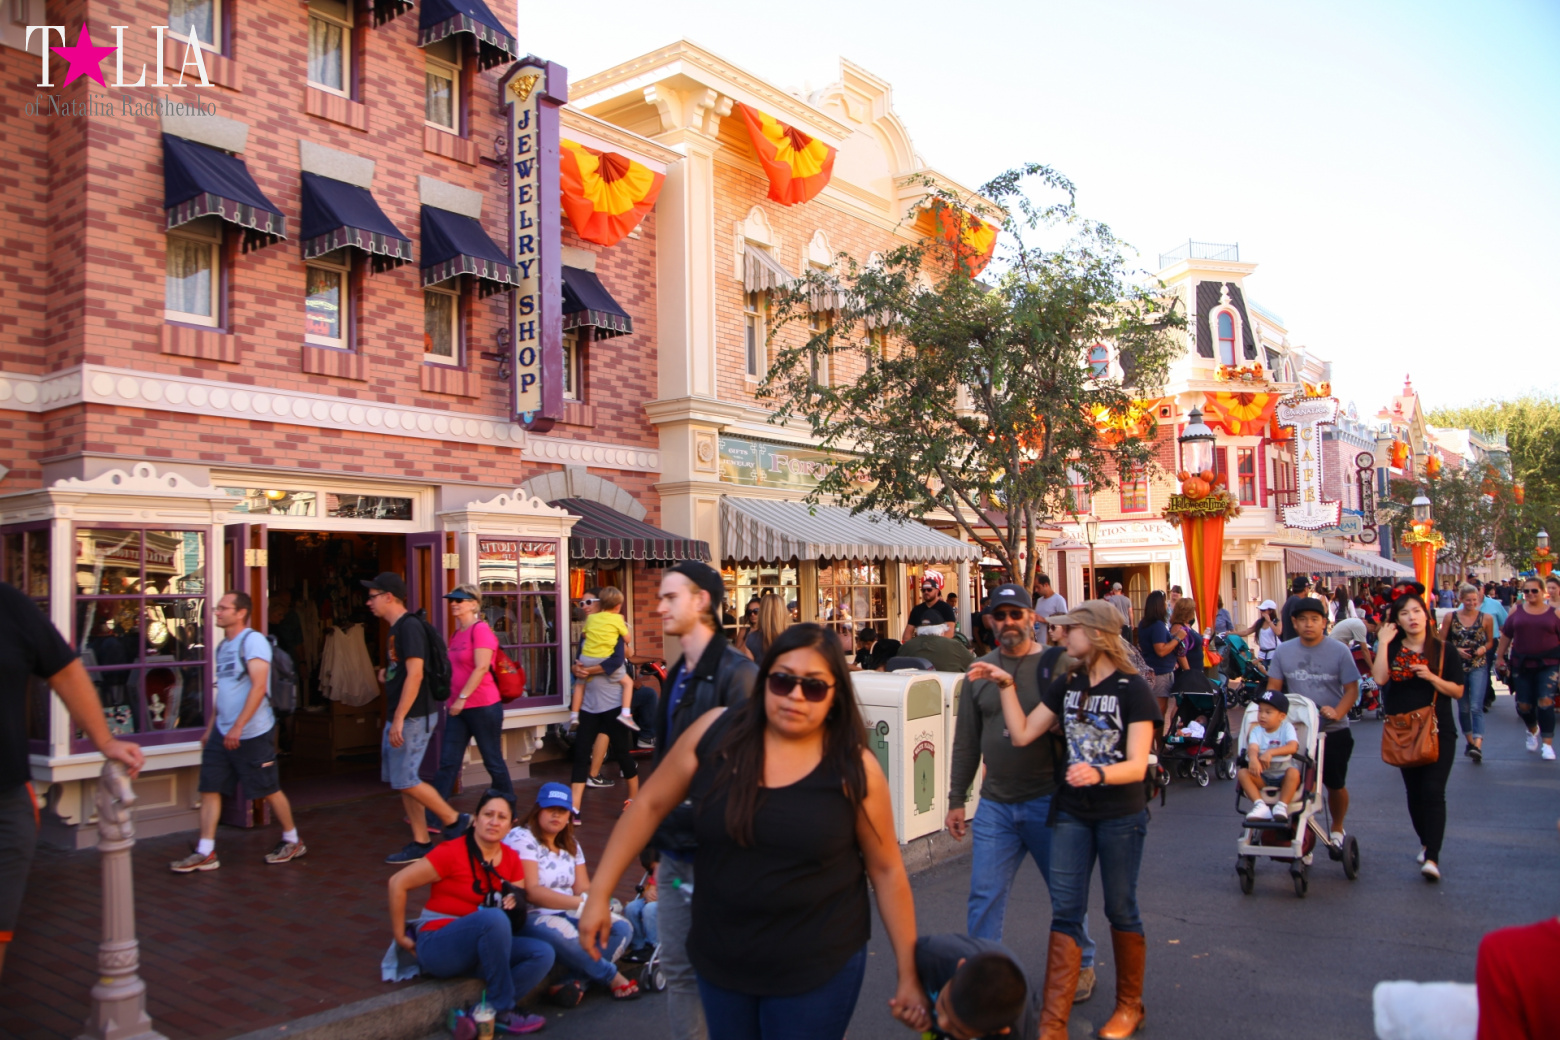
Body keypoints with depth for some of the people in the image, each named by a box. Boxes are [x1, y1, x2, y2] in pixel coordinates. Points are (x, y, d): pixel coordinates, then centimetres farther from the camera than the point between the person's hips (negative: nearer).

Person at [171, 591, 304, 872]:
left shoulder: (253, 641, -13)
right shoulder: (223, 646, 14)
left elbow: (259, 687, -21)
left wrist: (238, 727, -25)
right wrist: (210, 728, 20)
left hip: (253, 733, -8)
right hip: (222, 732, 8)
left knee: (268, 790, 2)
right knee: (210, 788, 3)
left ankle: (293, 841, 18)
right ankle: (205, 853, 10)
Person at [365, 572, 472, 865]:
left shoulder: (409, 626, -16)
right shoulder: (397, 628, 15)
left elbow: (415, 674, -23)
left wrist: (399, 719, -24)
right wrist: (386, 673, 7)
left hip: (413, 716, -10)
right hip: (401, 717, 10)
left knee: (404, 780, -9)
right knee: (403, 780, 11)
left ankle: (455, 821, 5)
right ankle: (421, 842, 17)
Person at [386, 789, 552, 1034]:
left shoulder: (511, 859, 5)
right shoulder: (452, 853, -12)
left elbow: (517, 902, 10)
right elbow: (398, 883, -11)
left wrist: (515, 904, -15)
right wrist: (400, 937, -7)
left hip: (481, 948, 6)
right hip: (437, 947, -6)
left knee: (543, 954, -18)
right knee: (494, 918, -35)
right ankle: (503, 1010, -22)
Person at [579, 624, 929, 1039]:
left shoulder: (856, 768, -12)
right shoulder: (715, 733, -9)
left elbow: (886, 870, -3)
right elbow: (649, 806, 0)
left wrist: (909, 975, 1)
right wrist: (599, 895, 1)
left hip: (817, 970, -2)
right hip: (720, 960, 3)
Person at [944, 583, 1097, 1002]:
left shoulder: (1059, 665, -5)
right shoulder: (979, 672, 6)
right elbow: (966, 741, 10)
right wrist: (956, 800, 10)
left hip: (1049, 801, -3)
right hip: (995, 804, 3)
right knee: (984, 897, 5)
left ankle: (1081, 965, 35)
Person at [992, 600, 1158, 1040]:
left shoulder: (1132, 688, -13)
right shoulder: (1067, 685, 4)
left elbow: (1137, 765, -20)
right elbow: (1022, 734, 1)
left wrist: (1098, 773, -37)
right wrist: (1007, 685, -5)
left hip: (1121, 815, -4)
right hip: (1072, 813, 4)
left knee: (1120, 909, 11)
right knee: (1065, 912, 3)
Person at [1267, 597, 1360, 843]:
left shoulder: (1339, 651, -6)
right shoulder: (1283, 651, 0)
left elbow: (1352, 689, -7)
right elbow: (1273, 688, 5)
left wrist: (1337, 712, -24)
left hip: (1334, 731, -1)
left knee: (1335, 784, 12)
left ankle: (1337, 828, 36)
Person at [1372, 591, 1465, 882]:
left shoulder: (1443, 650, 0)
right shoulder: (1392, 650, 4)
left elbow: (1458, 691, -1)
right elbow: (1379, 679, -14)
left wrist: (1431, 677, -17)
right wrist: (1383, 642, -12)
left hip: (1438, 731, -3)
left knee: (1433, 791, -13)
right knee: (1414, 793, 12)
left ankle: (1432, 858, -14)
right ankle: (1426, 843, 32)